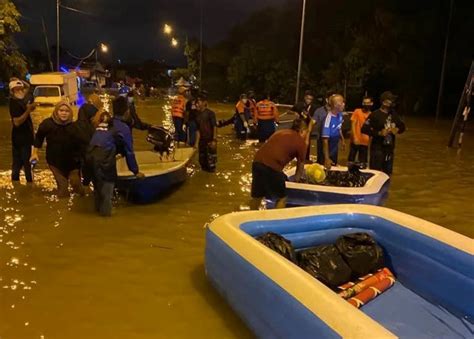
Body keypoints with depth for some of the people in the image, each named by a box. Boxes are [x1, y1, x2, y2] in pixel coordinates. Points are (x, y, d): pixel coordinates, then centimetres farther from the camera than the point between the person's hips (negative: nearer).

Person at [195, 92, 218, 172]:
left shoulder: (210, 113, -9)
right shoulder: (198, 115, 9)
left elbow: (215, 127, -12)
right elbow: (198, 130, 10)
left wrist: (214, 140, -17)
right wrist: (197, 142, 6)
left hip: (210, 141, -6)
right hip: (202, 141, 7)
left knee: (210, 161, -4)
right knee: (202, 161, 13)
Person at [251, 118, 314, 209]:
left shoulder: (281, 132, 24)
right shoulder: (300, 141, 7)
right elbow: (300, 166, 16)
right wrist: (296, 180, 32)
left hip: (257, 162, 7)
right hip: (272, 167, -7)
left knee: (257, 196, 22)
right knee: (282, 198, 14)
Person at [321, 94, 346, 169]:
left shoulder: (340, 115, -12)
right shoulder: (329, 118, -32)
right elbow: (325, 139, -30)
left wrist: (342, 140, 20)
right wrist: (326, 158, -30)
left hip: (335, 146, 7)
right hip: (328, 148, -7)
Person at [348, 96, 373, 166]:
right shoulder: (357, 111, -3)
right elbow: (353, 125, -6)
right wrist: (355, 137, -15)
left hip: (365, 142, 3)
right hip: (356, 141, -3)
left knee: (363, 162, 9)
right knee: (351, 159, 4)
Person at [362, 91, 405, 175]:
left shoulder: (393, 114, 8)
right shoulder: (375, 115, -12)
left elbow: (402, 126, 19)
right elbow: (364, 129, -17)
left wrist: (397, 130, -4)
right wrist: (379, 133, -22)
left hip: (390, 148, 7)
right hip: (378, 149, -7)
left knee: (387, 174, 15)